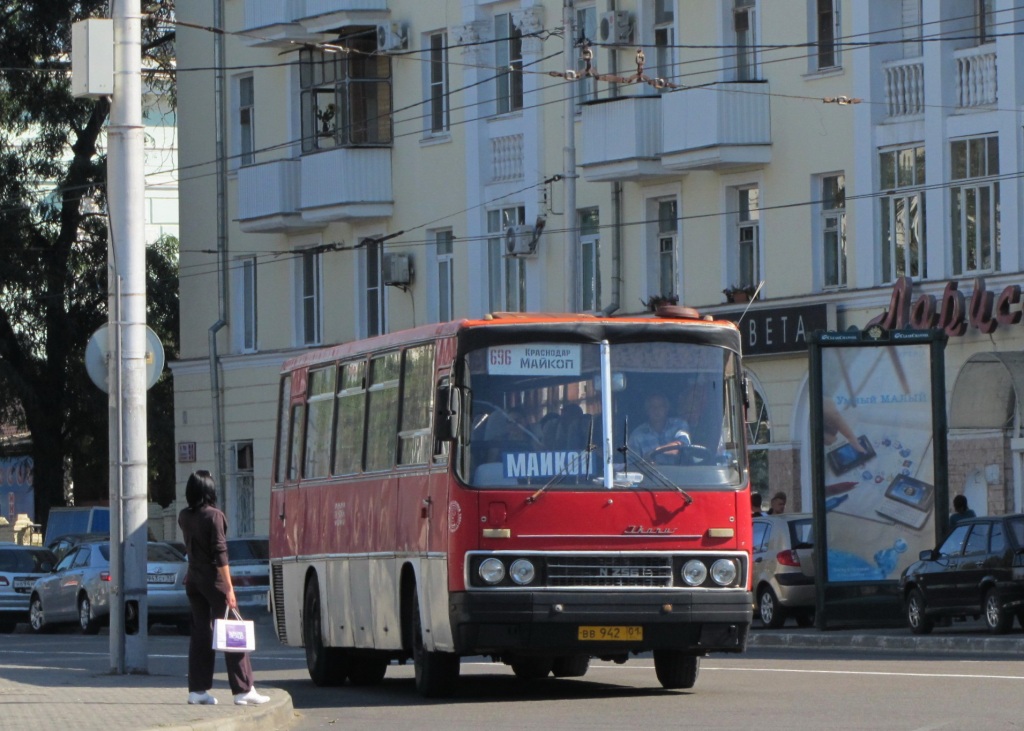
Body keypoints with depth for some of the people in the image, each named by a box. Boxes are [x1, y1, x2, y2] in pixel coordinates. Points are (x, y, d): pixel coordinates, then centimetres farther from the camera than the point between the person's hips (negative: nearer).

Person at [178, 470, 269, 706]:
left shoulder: (184, 517, 4)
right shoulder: (214, 516, -14)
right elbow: (220, 554, -17)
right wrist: (229, 589, -17)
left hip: (193, 579, 6)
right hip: (213, 579, -6)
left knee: (200, 632, 10)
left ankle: (198, 689, 8)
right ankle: (244, 690, -5)